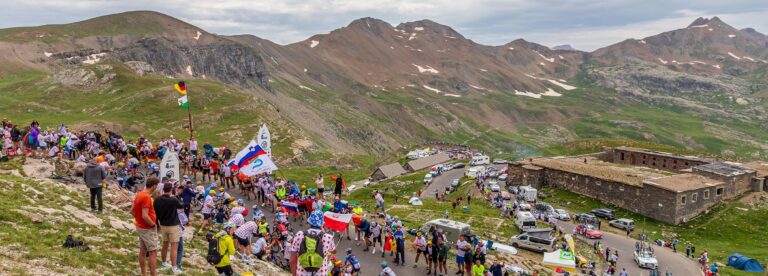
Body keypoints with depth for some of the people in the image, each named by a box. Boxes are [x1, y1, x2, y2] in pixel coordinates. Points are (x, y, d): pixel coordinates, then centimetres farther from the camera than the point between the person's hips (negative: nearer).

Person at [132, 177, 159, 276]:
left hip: (140, 226, 9)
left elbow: (132, 211, 14)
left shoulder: (139, 194, 6)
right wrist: (153, 225, -15)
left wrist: (138, 219, 12)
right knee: (153, 252, -4)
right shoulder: (147, 197, -23)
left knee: (143, 251, 15)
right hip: (148, 228, -9)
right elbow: (145, 216, -28)